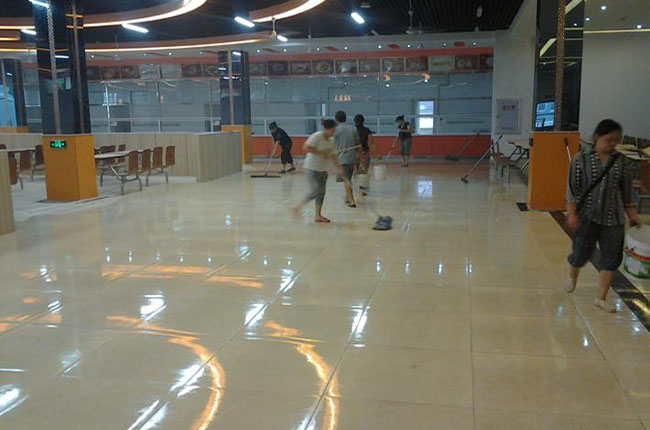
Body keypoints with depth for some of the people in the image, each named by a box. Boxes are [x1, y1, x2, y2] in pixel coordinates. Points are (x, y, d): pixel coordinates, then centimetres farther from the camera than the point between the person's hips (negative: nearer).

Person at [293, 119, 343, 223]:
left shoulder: (331, 141, 9)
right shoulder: (316, 136, -16)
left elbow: (333, 156, 11)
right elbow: (305, 148, -23)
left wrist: (339, 168, 3)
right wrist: (320, 152, -22)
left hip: (323, 169, 8)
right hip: (312, 168, -8)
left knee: (321, 192, 8)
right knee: (315, 191, -13)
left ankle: (318, 215, 16)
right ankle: (298, 208, 3)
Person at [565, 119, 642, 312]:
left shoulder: (620, 161, 3)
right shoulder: (582, 159, -6)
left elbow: (626, 191, 10)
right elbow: (572, 188, -6)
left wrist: (632, 215, 9)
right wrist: (572, 213, -13)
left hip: (613, 218, 3)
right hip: (587, 216, -3)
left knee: (612, 258, 4)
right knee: (581, 253, 5)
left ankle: (601, 298, 17)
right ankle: (572, 277, 40)